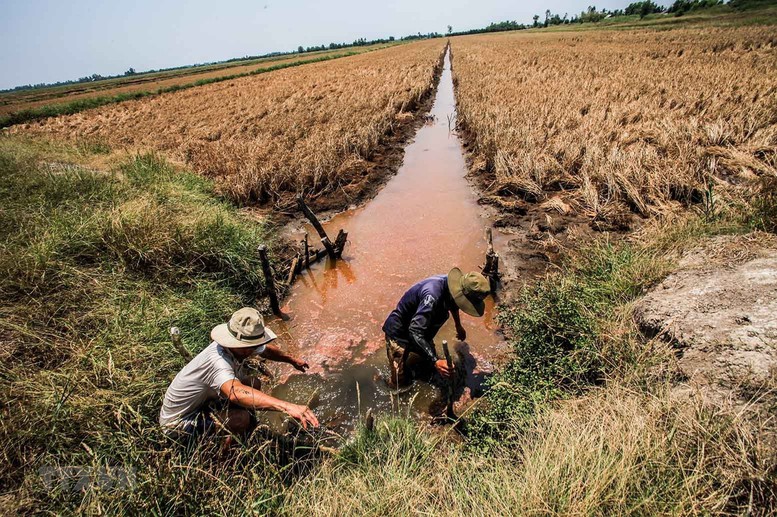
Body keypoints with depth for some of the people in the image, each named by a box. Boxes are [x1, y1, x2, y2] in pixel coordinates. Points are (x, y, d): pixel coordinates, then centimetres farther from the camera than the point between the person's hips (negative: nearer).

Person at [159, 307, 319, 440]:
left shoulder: (241, 347, -13)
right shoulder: (218, 361, -39)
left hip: (202, 400, 9)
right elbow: (236, 393, -59)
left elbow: (266, 350, 11)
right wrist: (287, 406, -68)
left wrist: (291, 360, 21)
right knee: (241, 418, -29)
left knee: (254, 384, 3)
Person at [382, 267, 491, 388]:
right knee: (400, 384, -7)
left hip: (421, 331, 8)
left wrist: (458, 326, 28)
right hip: (399, 332, -8)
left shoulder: (450, 285, -12)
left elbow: (453, 303, 14)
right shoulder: (433, 295, -40)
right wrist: (435, 361, -48)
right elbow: (415, 331, -43)